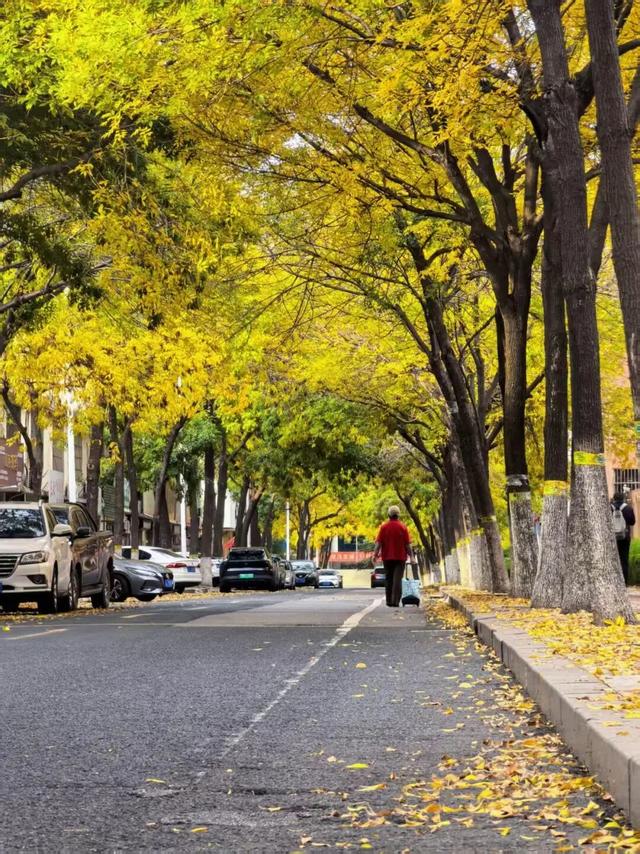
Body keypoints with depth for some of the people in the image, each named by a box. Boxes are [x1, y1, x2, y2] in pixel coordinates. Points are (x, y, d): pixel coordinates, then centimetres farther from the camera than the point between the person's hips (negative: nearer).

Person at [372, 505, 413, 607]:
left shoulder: (384, 527, -1)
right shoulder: (403, 527, -3)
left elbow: (379, 542, -6)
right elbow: (407, 544, -5)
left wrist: (376, 554, -5)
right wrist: (411, 555, 2)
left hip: (387, 557, 2)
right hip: (400, 557, -2)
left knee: (388, 579, 11)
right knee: (398, 579, -4)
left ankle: (389, 601, 14)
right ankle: (395, 601, -14)